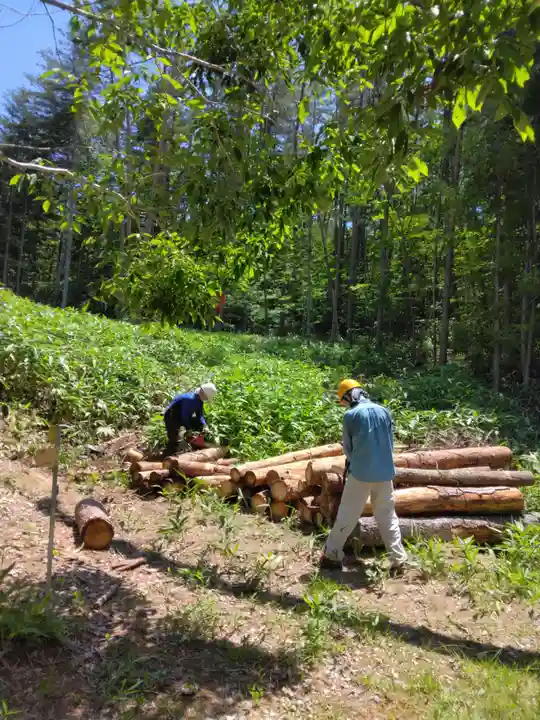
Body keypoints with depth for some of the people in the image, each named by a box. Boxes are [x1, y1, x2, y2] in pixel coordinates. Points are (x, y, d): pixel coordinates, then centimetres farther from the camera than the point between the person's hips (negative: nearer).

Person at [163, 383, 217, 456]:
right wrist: (189, 430, -25)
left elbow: (199, 416, -2)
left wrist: (204, 425, -18)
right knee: (173, 440, -18)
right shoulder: (190, 399, -34)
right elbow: (185, 416, -32)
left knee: (200, 425, 7)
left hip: (182, 417, 9)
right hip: (171, 417, -9)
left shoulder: (199, 400, -5)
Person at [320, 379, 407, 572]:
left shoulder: (350, 416, -8)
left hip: (360, 473, -3)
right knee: (388, 516, 15)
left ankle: (332, 555, 15)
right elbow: (391, 443, 10)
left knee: (347, 516, 8)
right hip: (385, 473, 3)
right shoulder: (384, 412, 3)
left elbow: (348, 448, 3)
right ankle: (398, 558, 16)